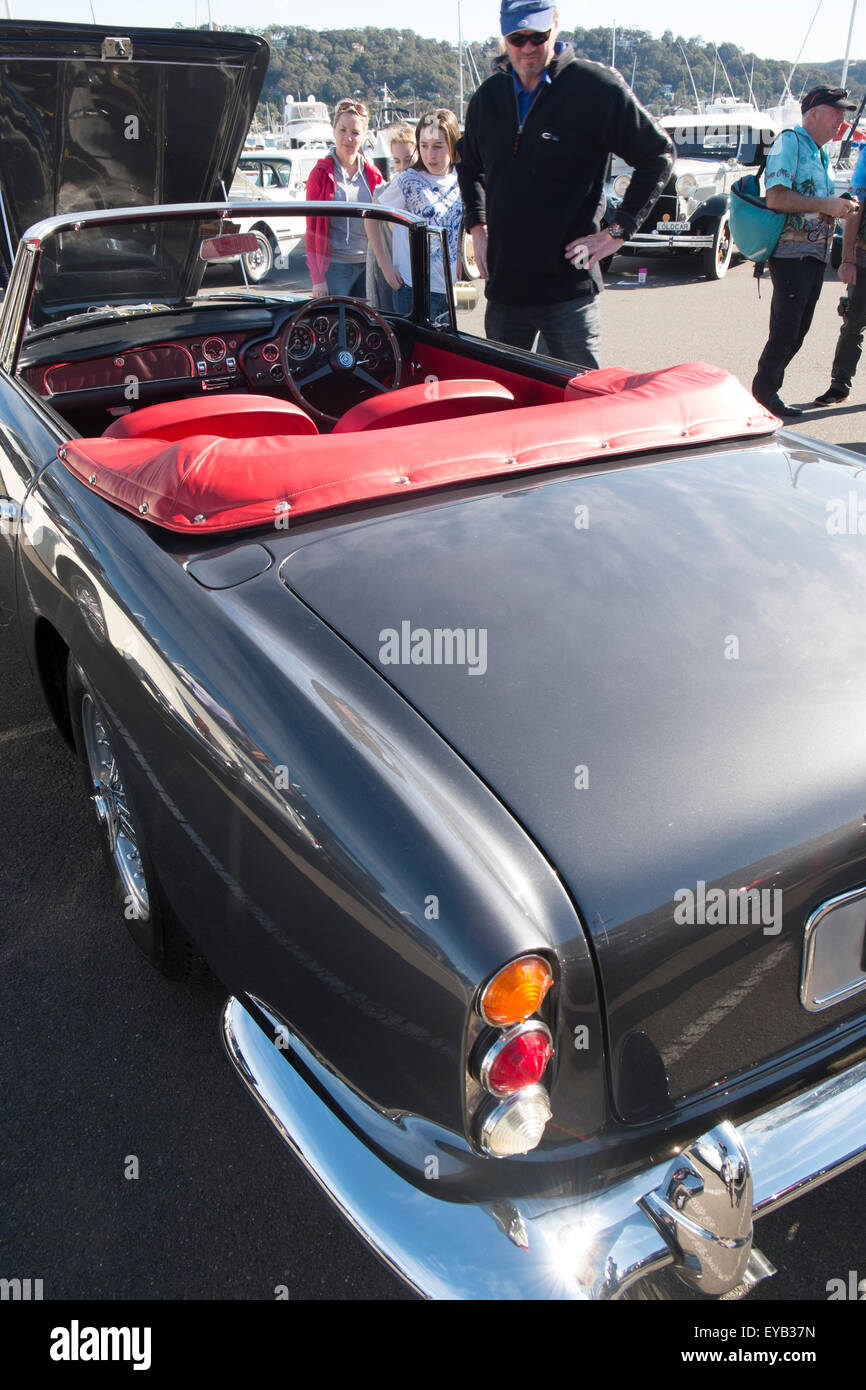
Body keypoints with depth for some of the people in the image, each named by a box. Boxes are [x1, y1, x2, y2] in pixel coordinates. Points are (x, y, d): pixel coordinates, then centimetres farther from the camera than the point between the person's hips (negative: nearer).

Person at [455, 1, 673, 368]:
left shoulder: (596, 87, -6)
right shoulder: (488, 97, 10)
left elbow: (658, 156, 0)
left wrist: (617, 231, -6)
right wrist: (477, 226, 15)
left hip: (568, 286, -5)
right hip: (503, 285, 5)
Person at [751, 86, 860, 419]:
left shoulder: (821, 152, 20)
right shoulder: (790, 141, -7)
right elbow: (776, 198, -20)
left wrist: (843, 205, 8)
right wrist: (825, 205, -19)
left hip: (816, 254, 9)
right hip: (791, 252, -9)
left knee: (797, 332, 8)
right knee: (785, 332, -9)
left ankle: (766, 391, 14)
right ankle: (764, 395, 2)